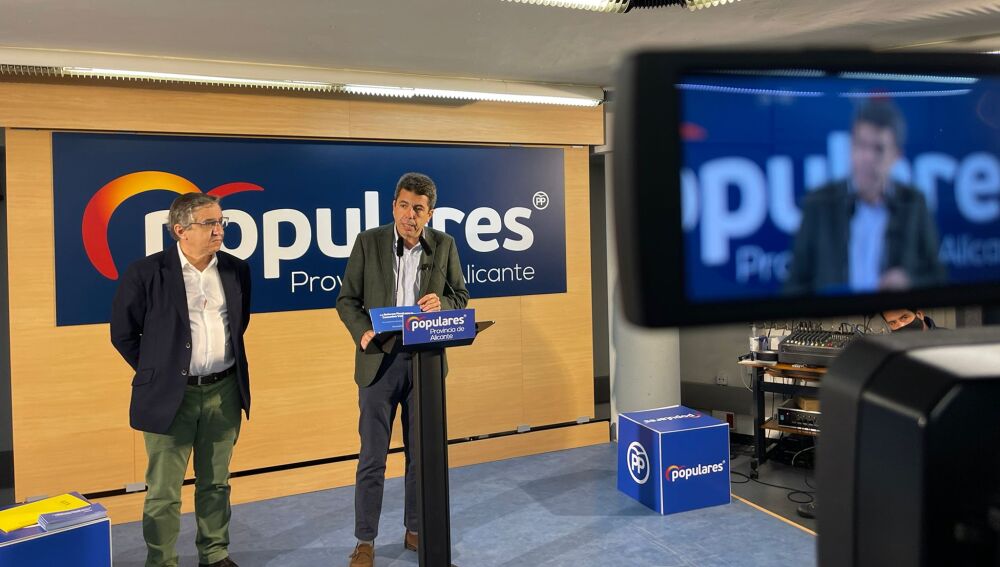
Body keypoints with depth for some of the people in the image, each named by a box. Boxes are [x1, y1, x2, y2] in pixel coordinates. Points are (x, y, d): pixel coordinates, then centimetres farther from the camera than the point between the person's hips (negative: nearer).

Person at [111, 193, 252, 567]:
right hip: (171, 395, -3)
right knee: (163, 491, 6)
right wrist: (155, 372, 3)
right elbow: (123, 333, 0)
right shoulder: (146, 273, -10)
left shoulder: (236, 269, 3)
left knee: (216, 483, 16)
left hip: (224, 391, 4)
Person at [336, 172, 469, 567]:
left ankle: (416, 530, 29)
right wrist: (362, 331, -19)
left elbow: (461, 296, 8)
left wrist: (441, 304, -15)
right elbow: (347, 299, 0)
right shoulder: (369, 242, -3)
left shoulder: (444, 245, 1)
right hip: (380, 361, -2)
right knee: (372, 456, 4)